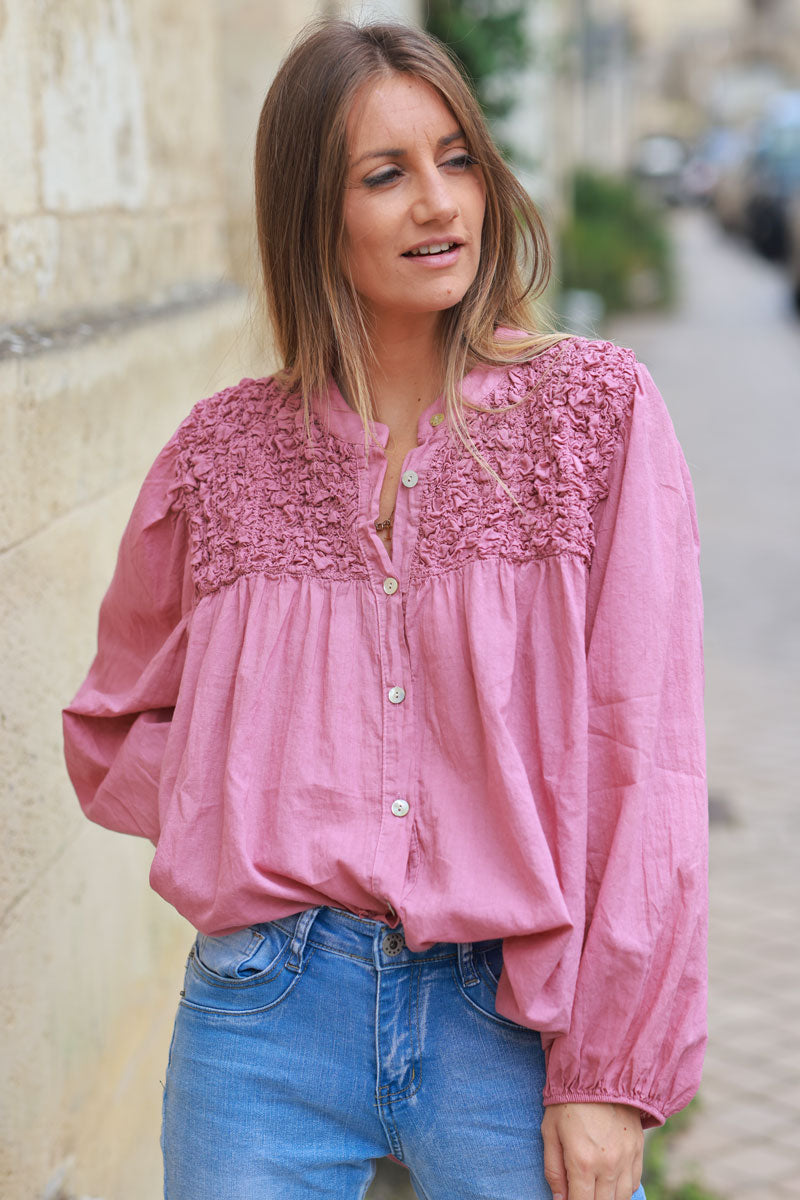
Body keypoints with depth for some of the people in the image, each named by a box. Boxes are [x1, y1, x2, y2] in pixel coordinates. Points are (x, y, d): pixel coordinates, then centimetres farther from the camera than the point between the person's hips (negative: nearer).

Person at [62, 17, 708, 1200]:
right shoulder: (225, 451, 4)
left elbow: (646, 757, -6)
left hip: (514, 1014, -1)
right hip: (269, 1012, 2)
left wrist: (612, 1073, -9)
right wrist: (258, 821, -2)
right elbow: (110, 731, 16)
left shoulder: (597, 407, -2)